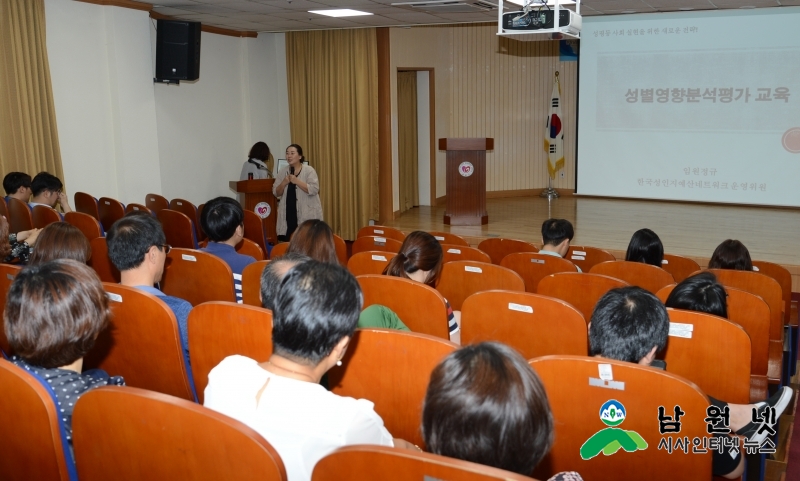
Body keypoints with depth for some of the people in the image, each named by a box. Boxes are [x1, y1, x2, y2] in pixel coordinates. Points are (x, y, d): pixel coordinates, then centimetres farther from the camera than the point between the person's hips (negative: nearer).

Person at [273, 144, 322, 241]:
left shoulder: (309, 170, -2)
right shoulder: (282, 172, 10)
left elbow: (314, 190, -13)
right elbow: (276, 193, 9)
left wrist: (296, 181, -16)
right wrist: (284, 183, -8)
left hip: (307, 215, -4)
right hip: (289, 214, 4)